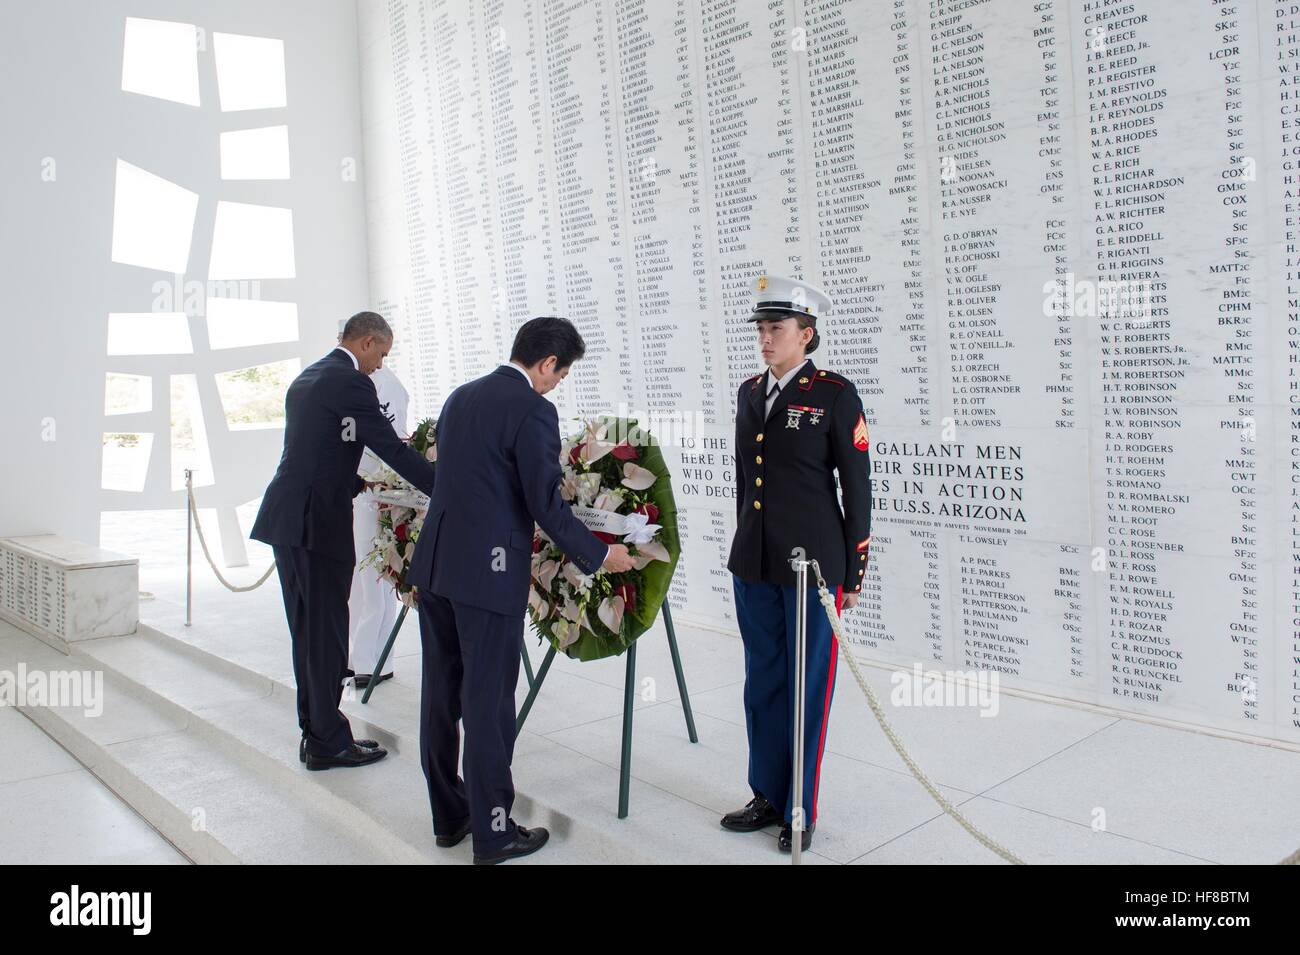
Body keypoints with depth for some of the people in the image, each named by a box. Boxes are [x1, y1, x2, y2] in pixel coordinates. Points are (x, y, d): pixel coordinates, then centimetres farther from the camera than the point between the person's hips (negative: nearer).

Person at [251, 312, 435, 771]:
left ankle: (314, 731, 24)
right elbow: (393, 449, -14)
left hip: (285, 518, 9)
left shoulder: (306, 378, 18)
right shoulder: (351, 383, -11)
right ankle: (327, 742, 9)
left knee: (307, 630, 15)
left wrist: (358, 482, 26)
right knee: (326, 632, 0)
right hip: (317, 523, -9)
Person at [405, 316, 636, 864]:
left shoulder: (461, 396, 12)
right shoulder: (533, 410, -12)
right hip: (487, 572, -8)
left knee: (441, 694, 15)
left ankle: (449, 816, 29)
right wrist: (600, 556, 1)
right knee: (487, 702, 2)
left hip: (434, 562, 8)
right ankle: (493, 833, 14)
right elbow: (546, 505, -13)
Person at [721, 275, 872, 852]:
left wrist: (852, 575, -5)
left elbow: (857, 490, -6)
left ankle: (800, 812, 20)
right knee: (762, 683, 14)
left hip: (811, 564, -5)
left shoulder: (836, 395, -7)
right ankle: (768, 796, 30)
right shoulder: (750, 393, 10)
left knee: (807, 688, 5)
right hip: (753, 565, 6)